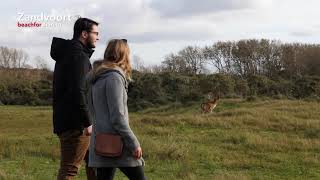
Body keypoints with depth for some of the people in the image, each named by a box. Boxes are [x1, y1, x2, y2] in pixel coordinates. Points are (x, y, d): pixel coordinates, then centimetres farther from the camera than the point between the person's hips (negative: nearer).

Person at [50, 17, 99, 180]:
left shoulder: (67, 53, 18)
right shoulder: (78, 56, -14)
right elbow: (77, 92, -24)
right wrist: (87, 122, -22)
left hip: (65, 121, 10)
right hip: (75, 124, -10)